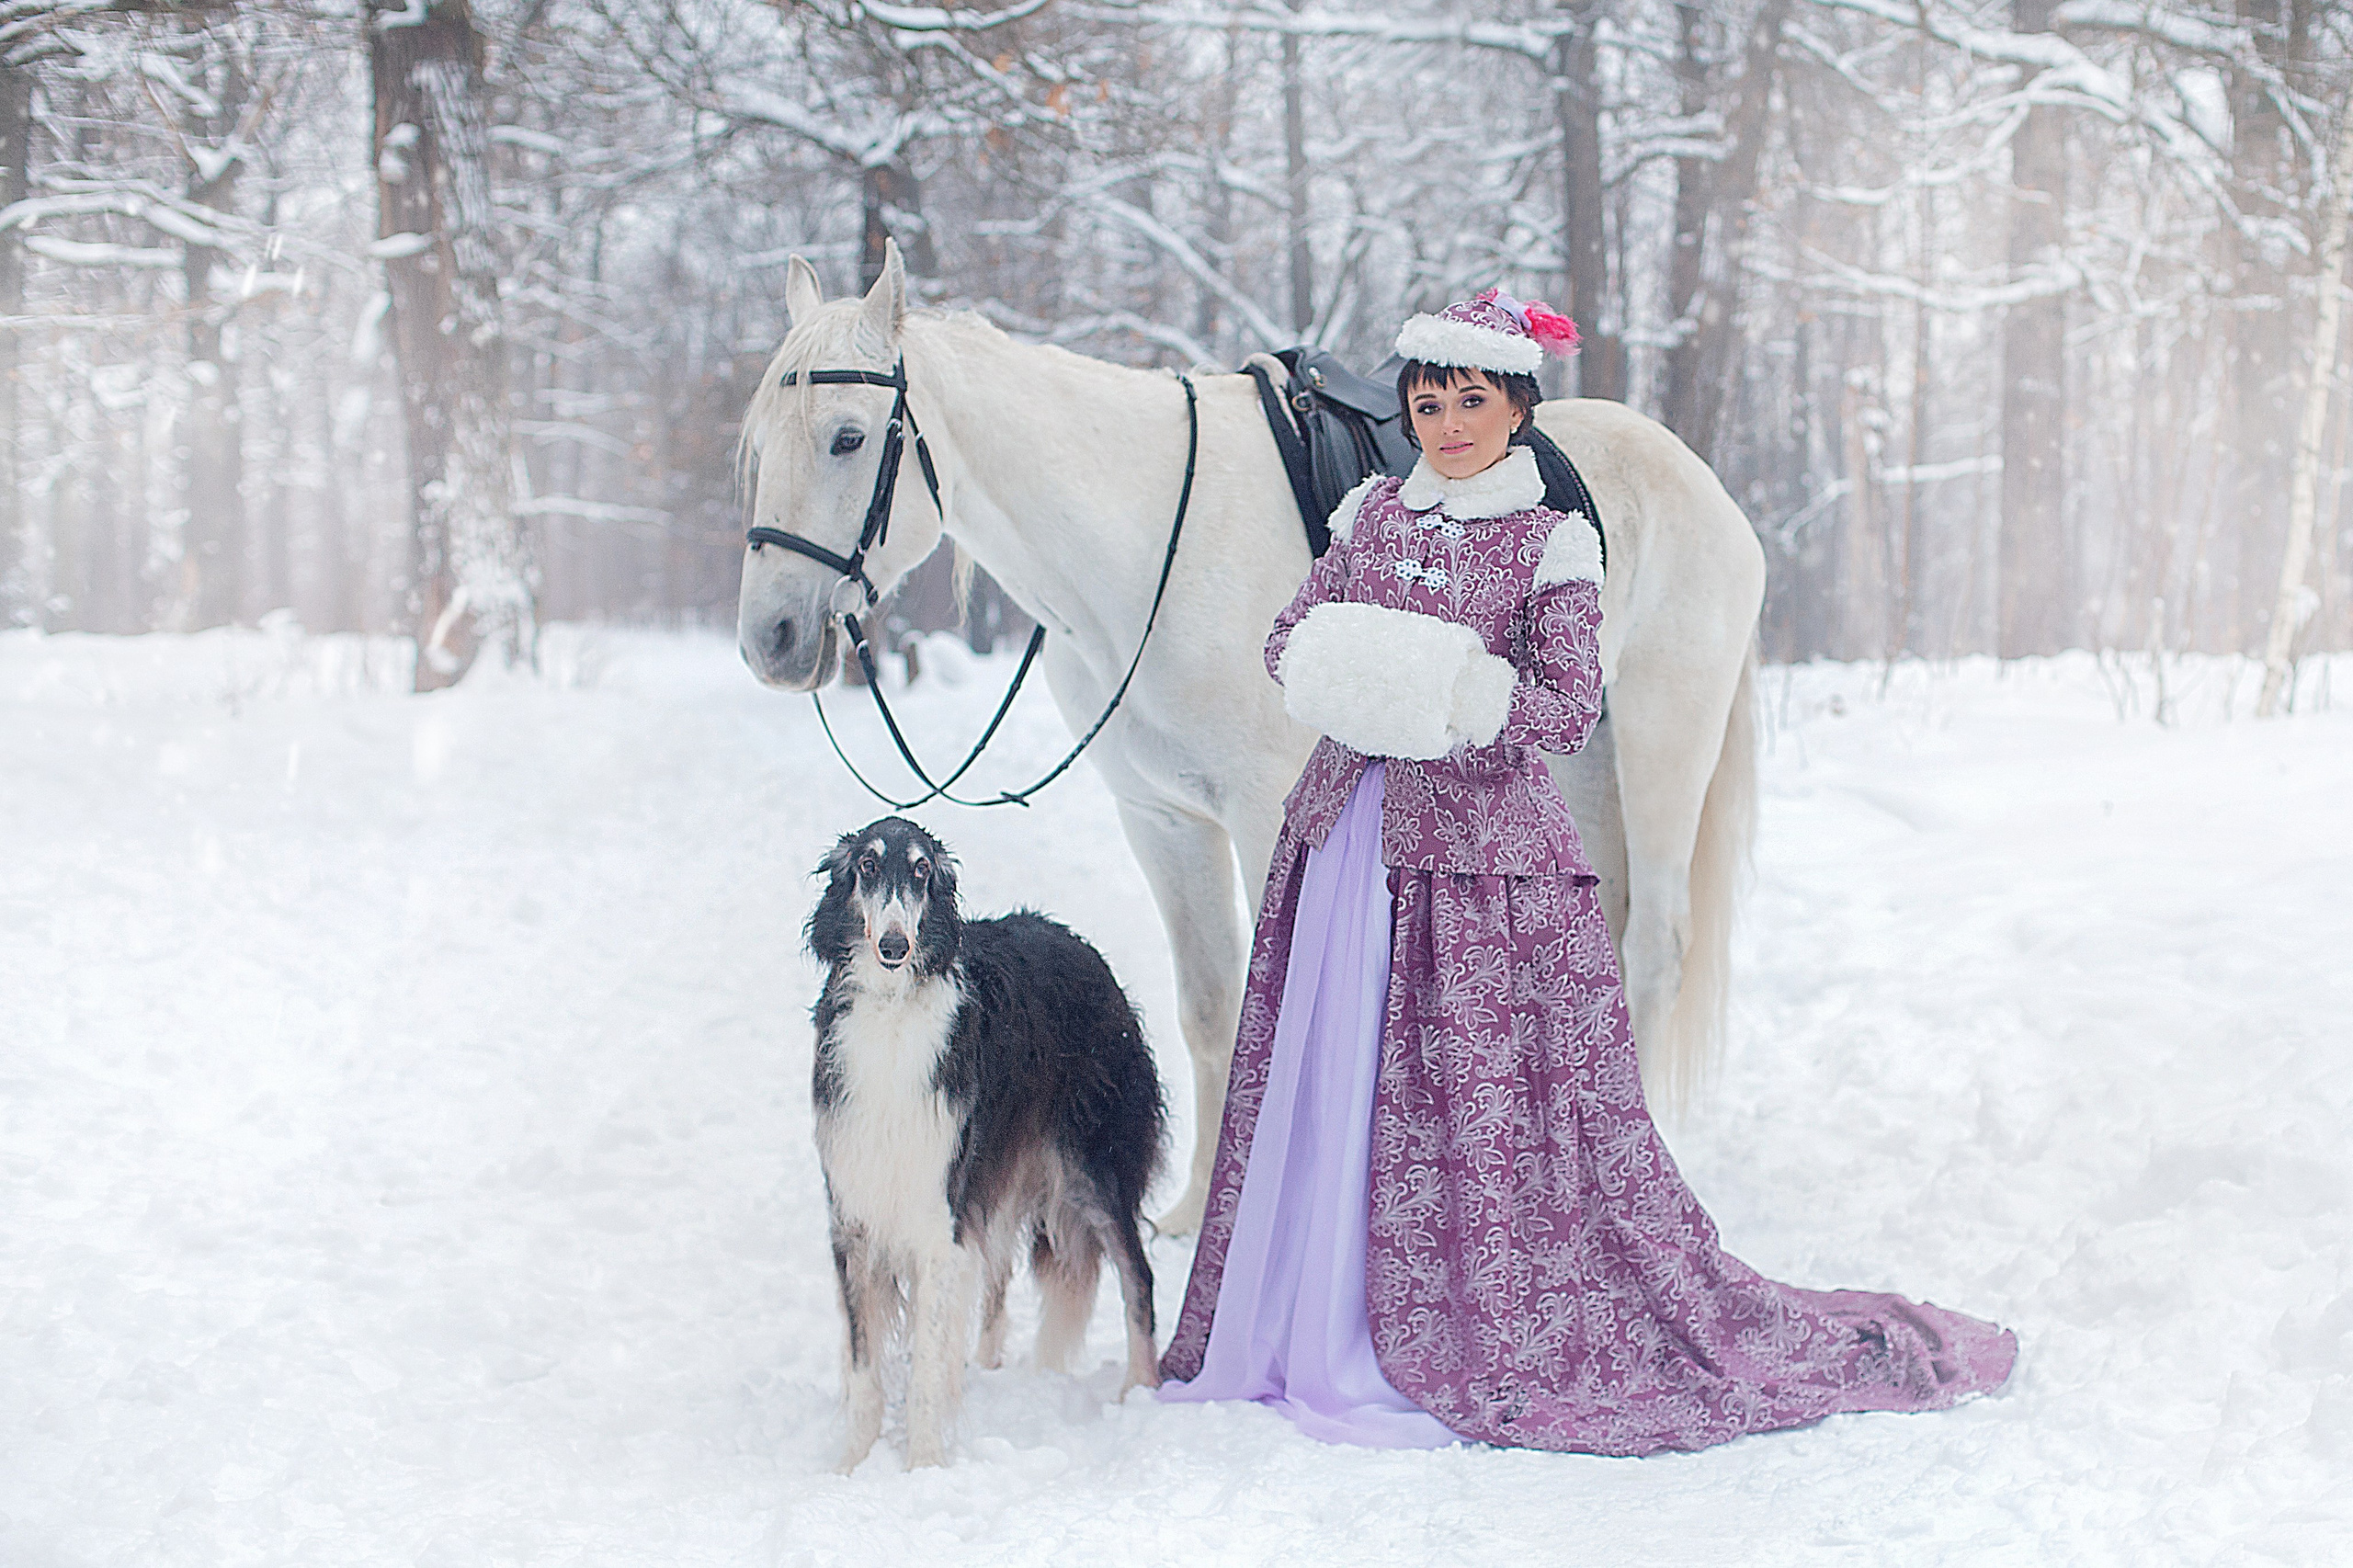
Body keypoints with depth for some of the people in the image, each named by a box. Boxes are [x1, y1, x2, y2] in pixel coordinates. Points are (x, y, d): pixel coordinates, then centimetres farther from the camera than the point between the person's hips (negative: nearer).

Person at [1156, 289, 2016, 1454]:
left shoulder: (1550, 544, -2)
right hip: (1348, 832, 4)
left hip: (1483, 848, -4)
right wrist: (1343, 681, -10)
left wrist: (1465, 693, -24)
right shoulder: (1372, 512, 11)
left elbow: (1570, 709, -8)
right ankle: (1314, 1331, 16)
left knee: (1487, 1099, -5)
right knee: (1321, 1082, 6)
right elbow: (1289, 638, 11)